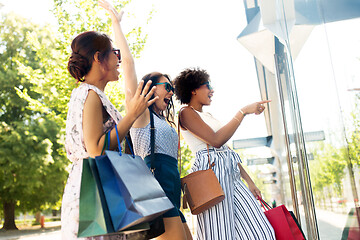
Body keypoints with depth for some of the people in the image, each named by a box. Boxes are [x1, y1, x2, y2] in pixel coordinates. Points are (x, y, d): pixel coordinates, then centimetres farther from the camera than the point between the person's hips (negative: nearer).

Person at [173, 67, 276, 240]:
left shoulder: (207, 116, 24)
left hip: (230, 174, 9)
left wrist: (248, 180, 19)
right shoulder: (186, 113, -3)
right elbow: (216, 140, -16)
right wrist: (243, 112, -13)